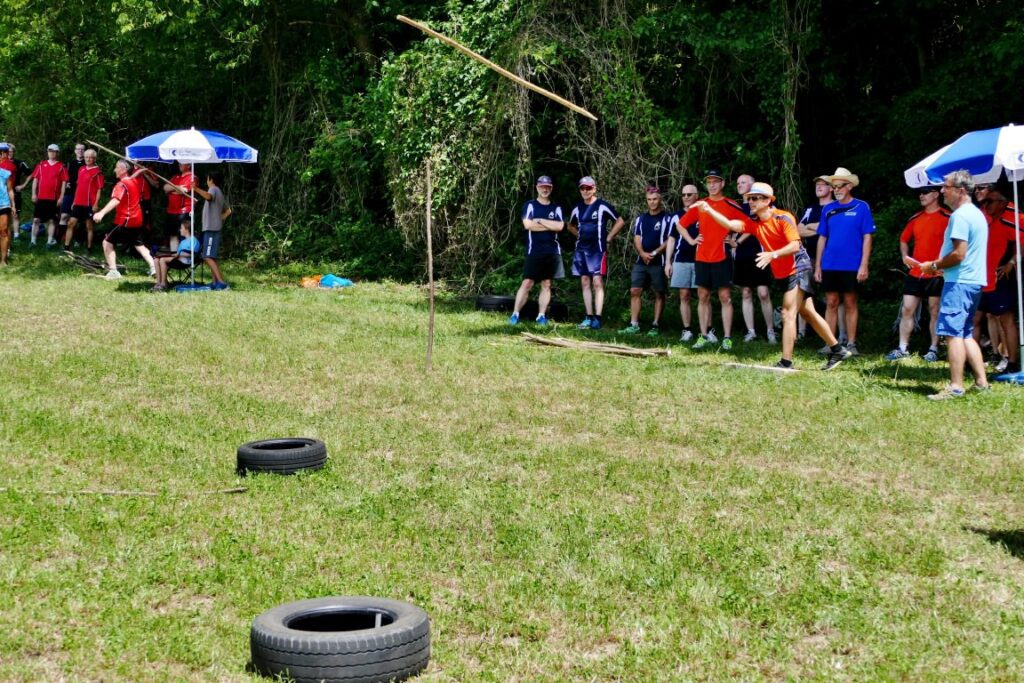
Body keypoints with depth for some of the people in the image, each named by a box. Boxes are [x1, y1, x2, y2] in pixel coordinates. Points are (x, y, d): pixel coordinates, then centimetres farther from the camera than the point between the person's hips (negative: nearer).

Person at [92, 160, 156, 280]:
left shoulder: (122, 184, -18)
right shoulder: (135, 180, 5)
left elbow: (115, 200, -35)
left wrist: (102, 213, -45)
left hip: (125, 220, -8)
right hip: (137, 219, 8)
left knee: (107, 242, -3)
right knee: (139, 244, 23)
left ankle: (113, 272, -12)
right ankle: (153, 267, 15)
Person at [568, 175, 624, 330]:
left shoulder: (602, 206, -5)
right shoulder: (577, 208, 11)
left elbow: (620, 222, -2)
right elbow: (571, 226, 29)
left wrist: (608, 238, -2)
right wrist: (580, 236, 14)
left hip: (597, 249, -6)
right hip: (581, 249, 6)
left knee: (597, 282, -11)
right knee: (585, 283, 5)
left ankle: (597, 319, -15)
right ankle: (589, 318, 8)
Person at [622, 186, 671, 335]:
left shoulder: (667, 219, -1)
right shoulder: (640, 219, 13)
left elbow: (669, 240, -6)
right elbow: (637, 238, 6)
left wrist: (654, 253, -16)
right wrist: (642, 253, -13)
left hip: (659, 263, -4)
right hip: (641, 262, 4)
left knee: (659, 294, 0)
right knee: (634, 291, -2)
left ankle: (655, 326, 4)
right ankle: (634, 325, 0)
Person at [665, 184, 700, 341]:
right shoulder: (677, 216, 11)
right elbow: (671, 240, 13)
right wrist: (668, 262, 7)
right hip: (681, 261, 3)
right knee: (684, 296, 2)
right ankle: (687, 330, 5)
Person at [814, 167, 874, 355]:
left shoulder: (861, 207, -2)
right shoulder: (828, 209, 9)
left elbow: (867, 237, -4)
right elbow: (822, 238, 12)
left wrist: (864, 265, -10)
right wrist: (818, 266, 7)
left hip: (851, 266, -3)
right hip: (829, 266, 3)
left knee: (850, 303, 3)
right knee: (831, 303, 5)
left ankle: (851, 344, 9)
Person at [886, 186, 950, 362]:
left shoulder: (947, 217, -6)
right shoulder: (915, 219, 12)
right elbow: (904, 240, 22)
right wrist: (905, 256, 5)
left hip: (937, 274, -5)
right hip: (915, 273, 5)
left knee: (935, 312, 2)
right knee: (907, 310, 3)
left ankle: (933, 349, 9)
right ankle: (902, 349, 8)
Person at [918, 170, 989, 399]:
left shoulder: (960, 215, -14)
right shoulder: (977, 214, 18)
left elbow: (958, 254, -21)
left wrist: (934, 265, -7)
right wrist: (942, 266, 18)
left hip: (959, 282, -10)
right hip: (975, 281, 10)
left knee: (952, 332, -10)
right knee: (965, 333, 15)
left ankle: (956, 386, -13)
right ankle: (981, 381, 14)